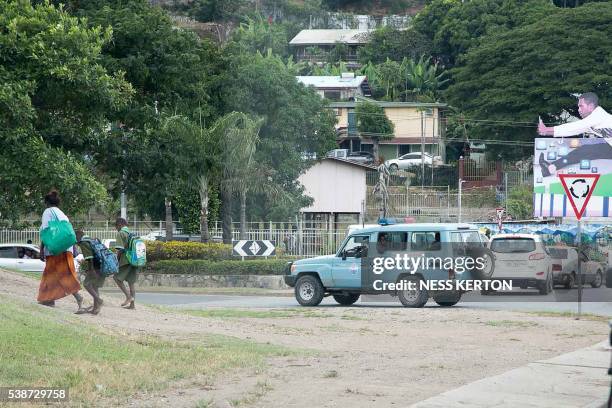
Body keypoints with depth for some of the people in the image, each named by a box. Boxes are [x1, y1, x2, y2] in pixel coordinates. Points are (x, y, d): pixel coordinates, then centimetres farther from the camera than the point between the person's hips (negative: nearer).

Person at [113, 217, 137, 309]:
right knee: (131, 281, 8)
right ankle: (132, 304, 7)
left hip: (126, 260, -7)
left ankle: (129, 296, -11)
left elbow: (120, 249, -12)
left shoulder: (121, 233, -5)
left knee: (117, 277, 2)